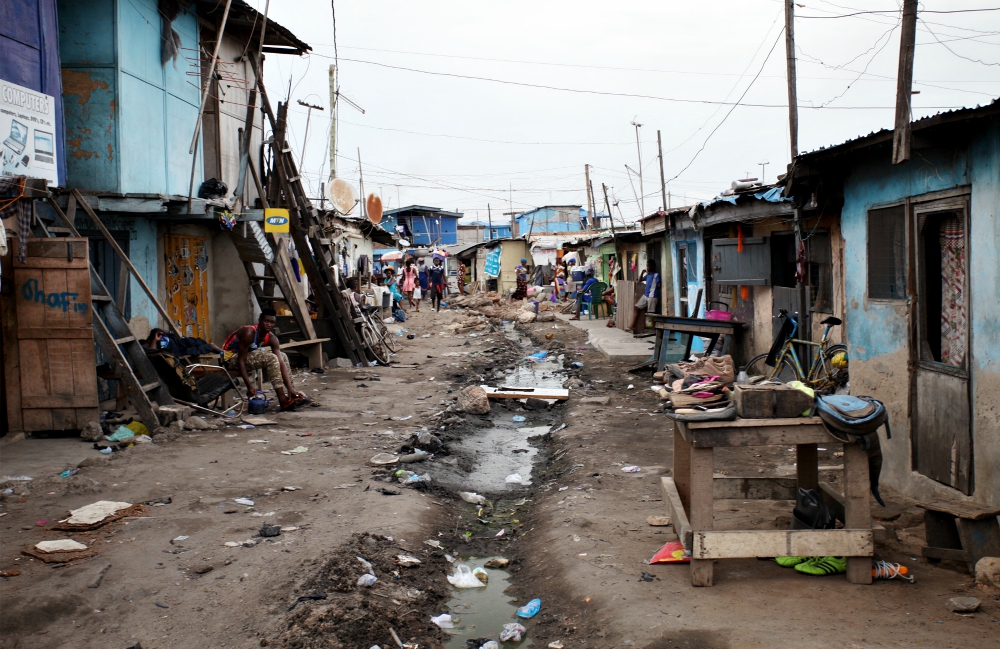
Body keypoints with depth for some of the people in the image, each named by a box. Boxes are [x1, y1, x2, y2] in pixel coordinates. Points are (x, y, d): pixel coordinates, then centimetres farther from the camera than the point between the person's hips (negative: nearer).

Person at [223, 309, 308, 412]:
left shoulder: (271, 338, -7)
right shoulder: (249, 332, -28)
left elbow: (281, 363, -13)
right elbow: (241, 360, -29)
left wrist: (290, 387, -22)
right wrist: (249, 386, -32)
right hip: (231, 358, -8)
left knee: (282, 356, 5)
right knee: (271, 358, -26)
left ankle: (290, 394, 4)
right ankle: (283, 402, -25)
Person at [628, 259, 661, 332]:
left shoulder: (656, 275, -8)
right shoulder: (647, 275, 15)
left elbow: (659, 285, -15)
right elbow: (640, 280, 23)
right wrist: (642, 273, 10)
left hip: (652, 296, -8)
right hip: (645, 295, 8)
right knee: (636, 308, 4)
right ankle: (632, 326, 5)